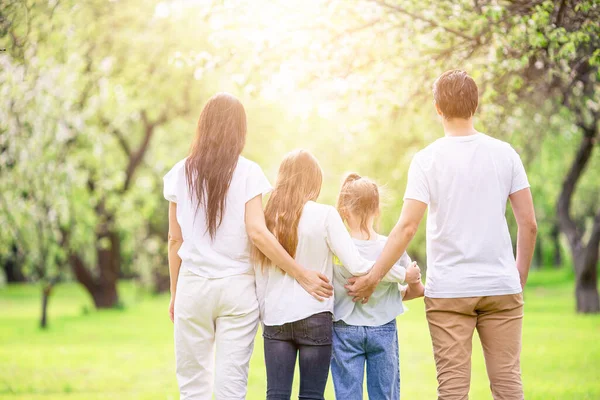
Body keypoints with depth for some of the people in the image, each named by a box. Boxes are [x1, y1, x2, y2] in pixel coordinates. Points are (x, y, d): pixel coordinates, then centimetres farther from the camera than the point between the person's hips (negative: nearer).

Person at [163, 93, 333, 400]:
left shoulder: (181, 173, 3)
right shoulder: (247, 172, -5)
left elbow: (175, 239, 6)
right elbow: (257, 233, -14)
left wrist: (174, 293, 15)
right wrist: (301, 275, -9)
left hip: (193, 285, 2)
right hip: (236, 286, -2)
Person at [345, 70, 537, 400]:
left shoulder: (428, 159, -5)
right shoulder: (504, 153, 3)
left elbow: (407, 227, -11)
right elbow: (528, 224, 3)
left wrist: (372, 278, -4)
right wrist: (520, 278, 16)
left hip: (448, 289, -2)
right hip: (501, 286, 2)